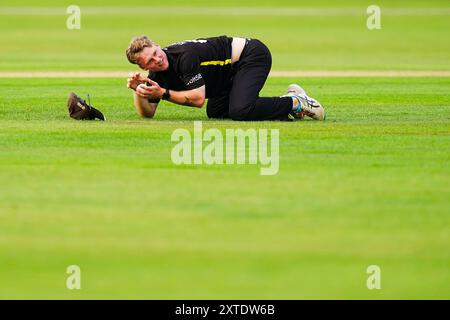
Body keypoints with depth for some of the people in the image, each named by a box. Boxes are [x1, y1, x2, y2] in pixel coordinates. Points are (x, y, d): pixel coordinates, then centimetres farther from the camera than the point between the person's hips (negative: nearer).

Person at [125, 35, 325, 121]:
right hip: (233, 70, 10)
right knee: (215, 112, 6)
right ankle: (289, 102, 9)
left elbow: (198, 99, -28)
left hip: (252, 54, -10)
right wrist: (137, 91, -18)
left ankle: (295, 103, -9)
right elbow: (148, 113, 0)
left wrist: (164, 93, -26)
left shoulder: (185, 55, -29)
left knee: (240, 111, -28)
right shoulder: (157, 74, -3)